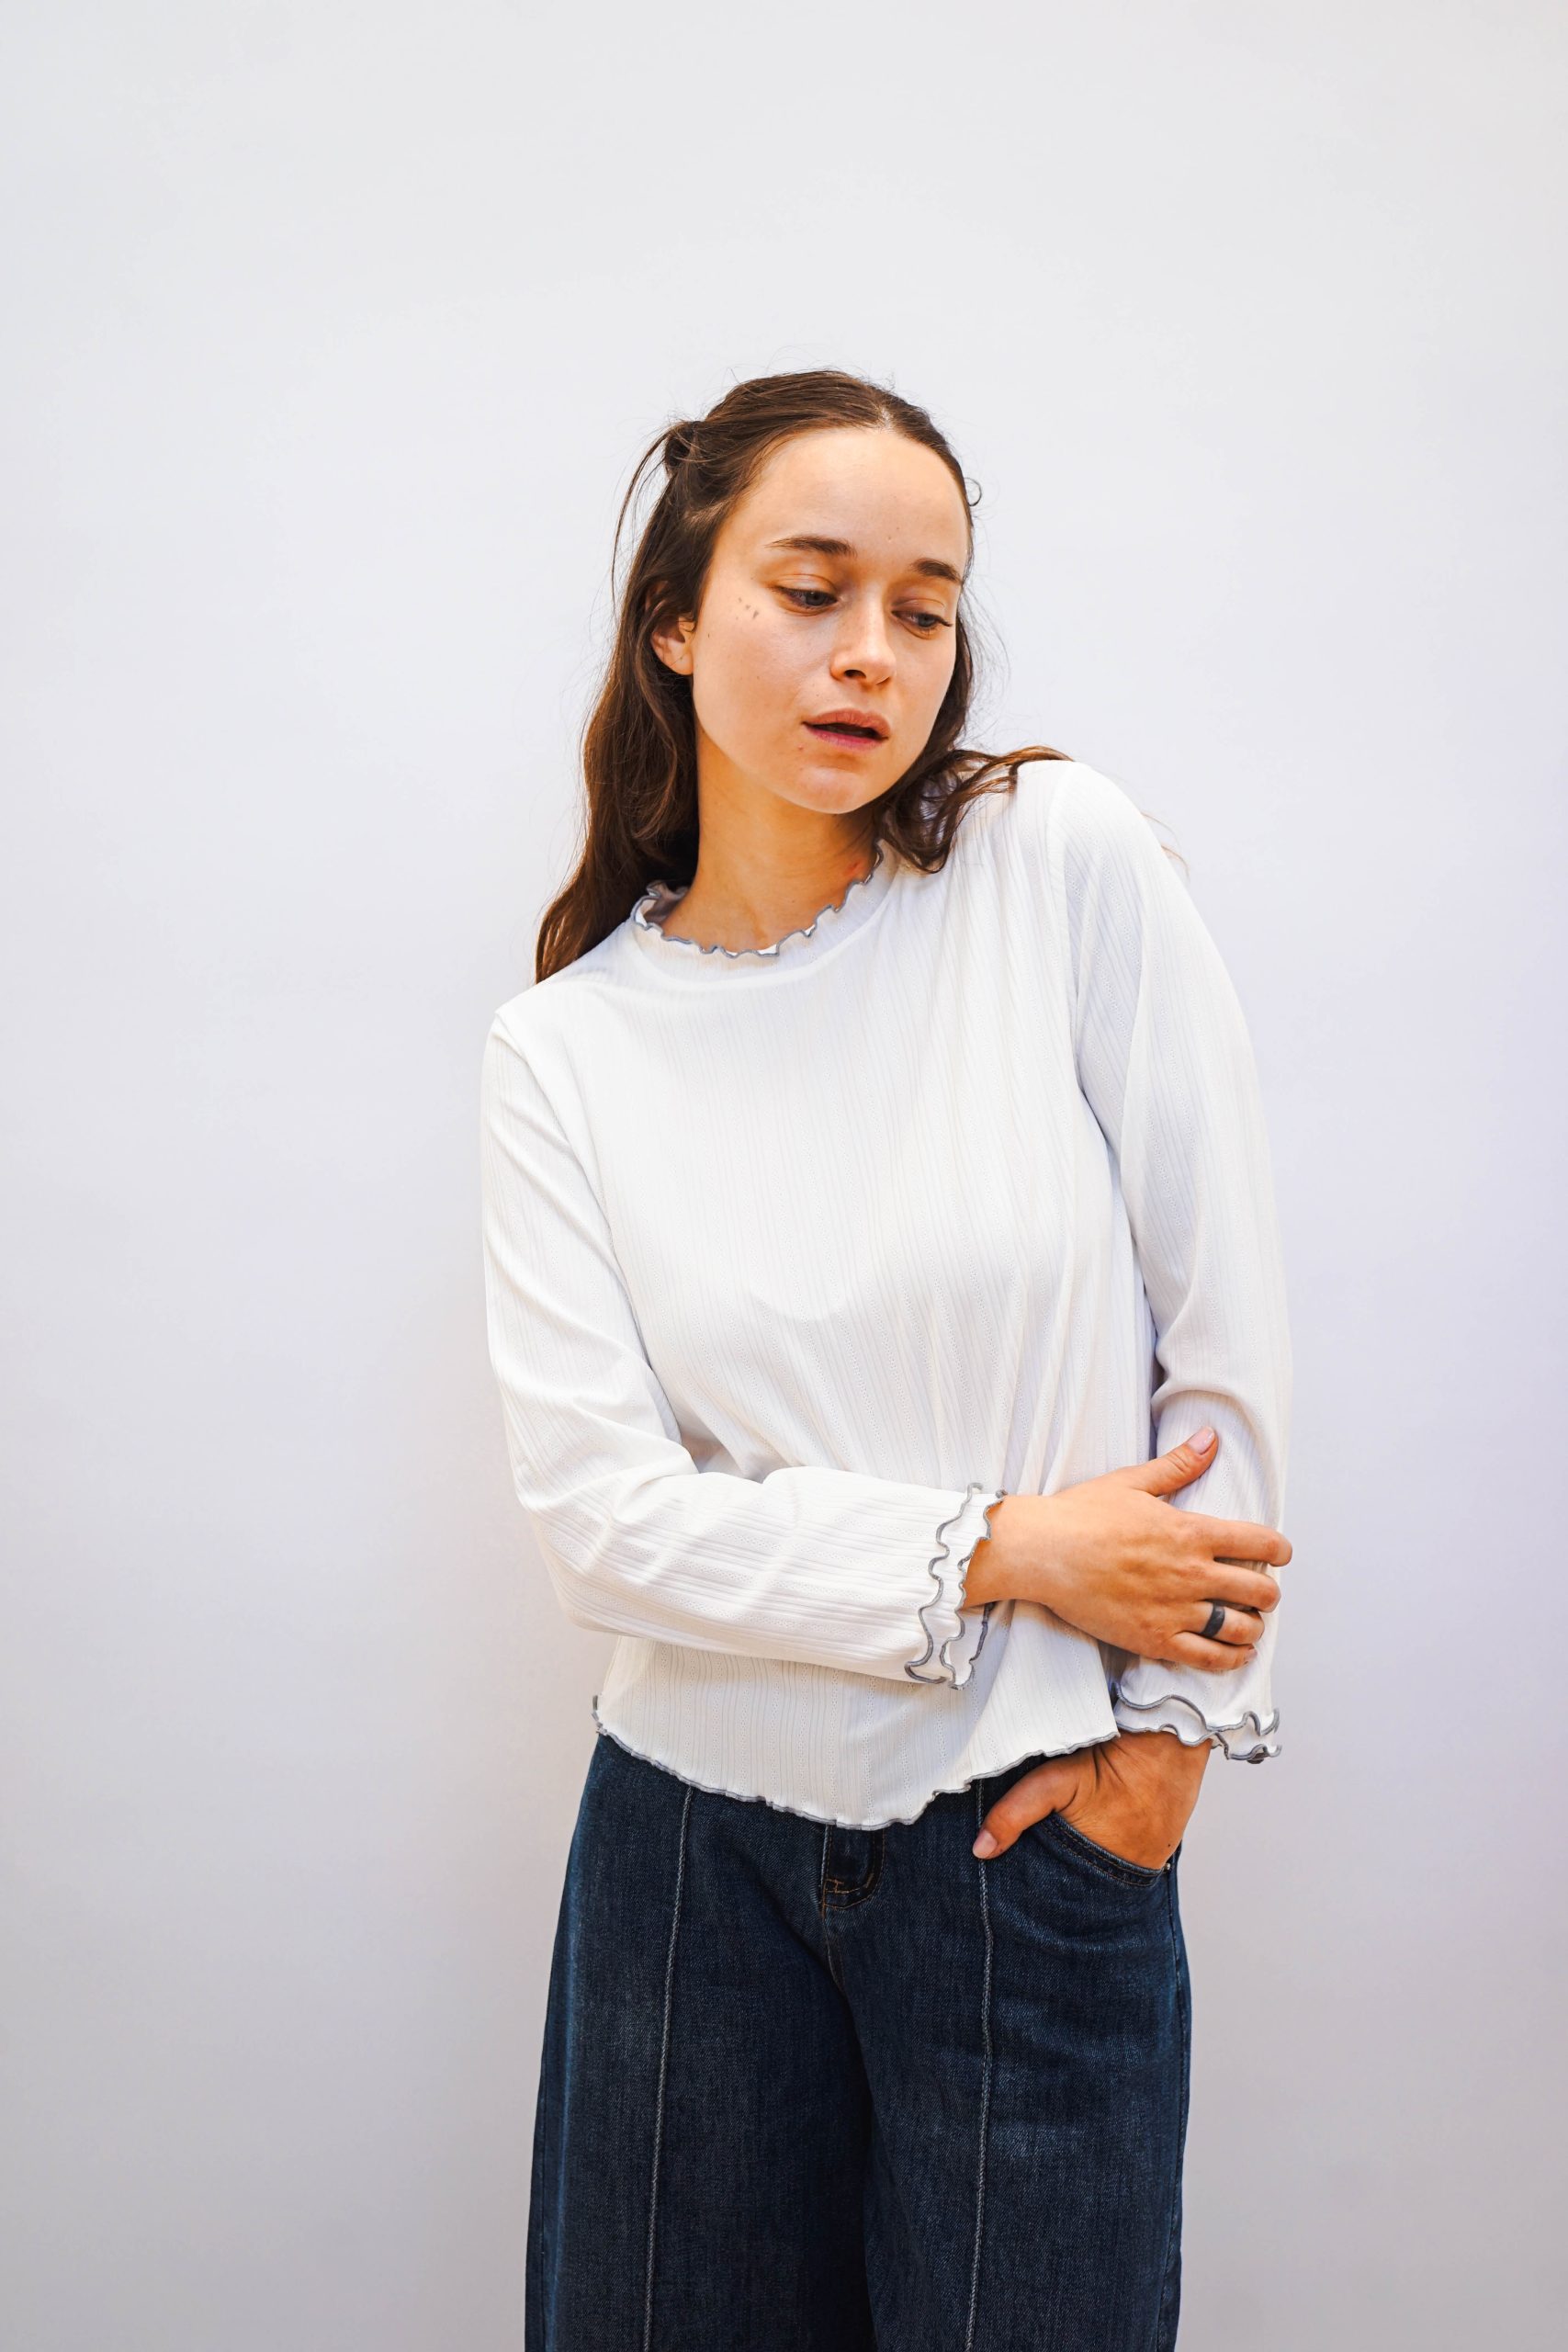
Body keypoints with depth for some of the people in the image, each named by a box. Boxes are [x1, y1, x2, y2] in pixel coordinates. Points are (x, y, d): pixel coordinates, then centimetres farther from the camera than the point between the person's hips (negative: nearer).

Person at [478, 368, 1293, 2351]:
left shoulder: (1067, 863, -8)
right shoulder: (564, 1049, -3)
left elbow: (1226, 1321, -5)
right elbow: (598, 1511, -9)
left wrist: (1174, 1713, -4)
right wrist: (1007, 1552, -15)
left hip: (1043, 1839, -1)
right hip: (700, 1834, 2)